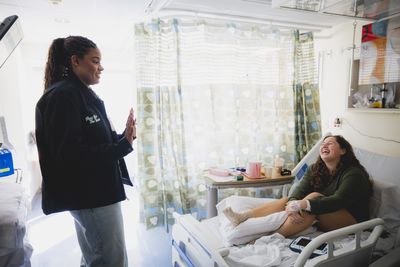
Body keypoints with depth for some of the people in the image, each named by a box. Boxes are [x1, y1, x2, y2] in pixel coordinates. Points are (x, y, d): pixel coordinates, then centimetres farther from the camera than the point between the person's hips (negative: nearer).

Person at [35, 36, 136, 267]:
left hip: (97, 190, 10)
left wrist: (124, 137, 1)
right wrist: (123, 145, -25)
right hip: (90, 195, -10)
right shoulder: (62, 95, -15)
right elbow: (69, 154, -22)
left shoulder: (84, 94, 14)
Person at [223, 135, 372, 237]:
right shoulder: (315, 169, 4)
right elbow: (299, 191, -11)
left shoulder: (353, 173, -14)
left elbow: (338, 200, -29)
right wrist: (292, 204, -35)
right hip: (322, 217, 6)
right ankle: (243, 217, -28)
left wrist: (304, 204, -42)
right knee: (288, 200, -17)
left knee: (314, 197, -31)